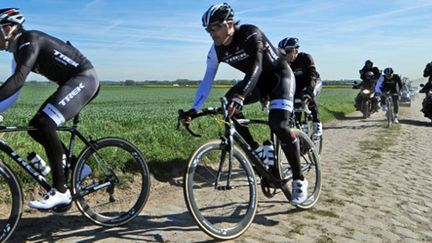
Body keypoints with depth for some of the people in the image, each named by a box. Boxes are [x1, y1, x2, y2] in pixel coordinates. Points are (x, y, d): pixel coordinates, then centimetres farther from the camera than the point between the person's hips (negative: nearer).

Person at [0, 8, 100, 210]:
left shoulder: (30, 41, -16)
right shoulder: (20, 49, 14)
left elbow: (18, 80, -31)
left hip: (84, 79, -10)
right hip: (72, 83, 10)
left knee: (45, 124, -23)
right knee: (35, 127, 4)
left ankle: (60, 190, -18)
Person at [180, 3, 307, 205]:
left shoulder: (251, 34, -28)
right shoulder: (217, 50, -10)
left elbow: (256, 66, -42)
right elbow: (207, 81, -8)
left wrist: (240, 95, -58)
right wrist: (194, 109, -18)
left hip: (279, 75, -6)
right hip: (258, 80, 6)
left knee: (278, 124, -25)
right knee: (228, 103, -19)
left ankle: (299, 180, -10)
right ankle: (256, 151, -3)